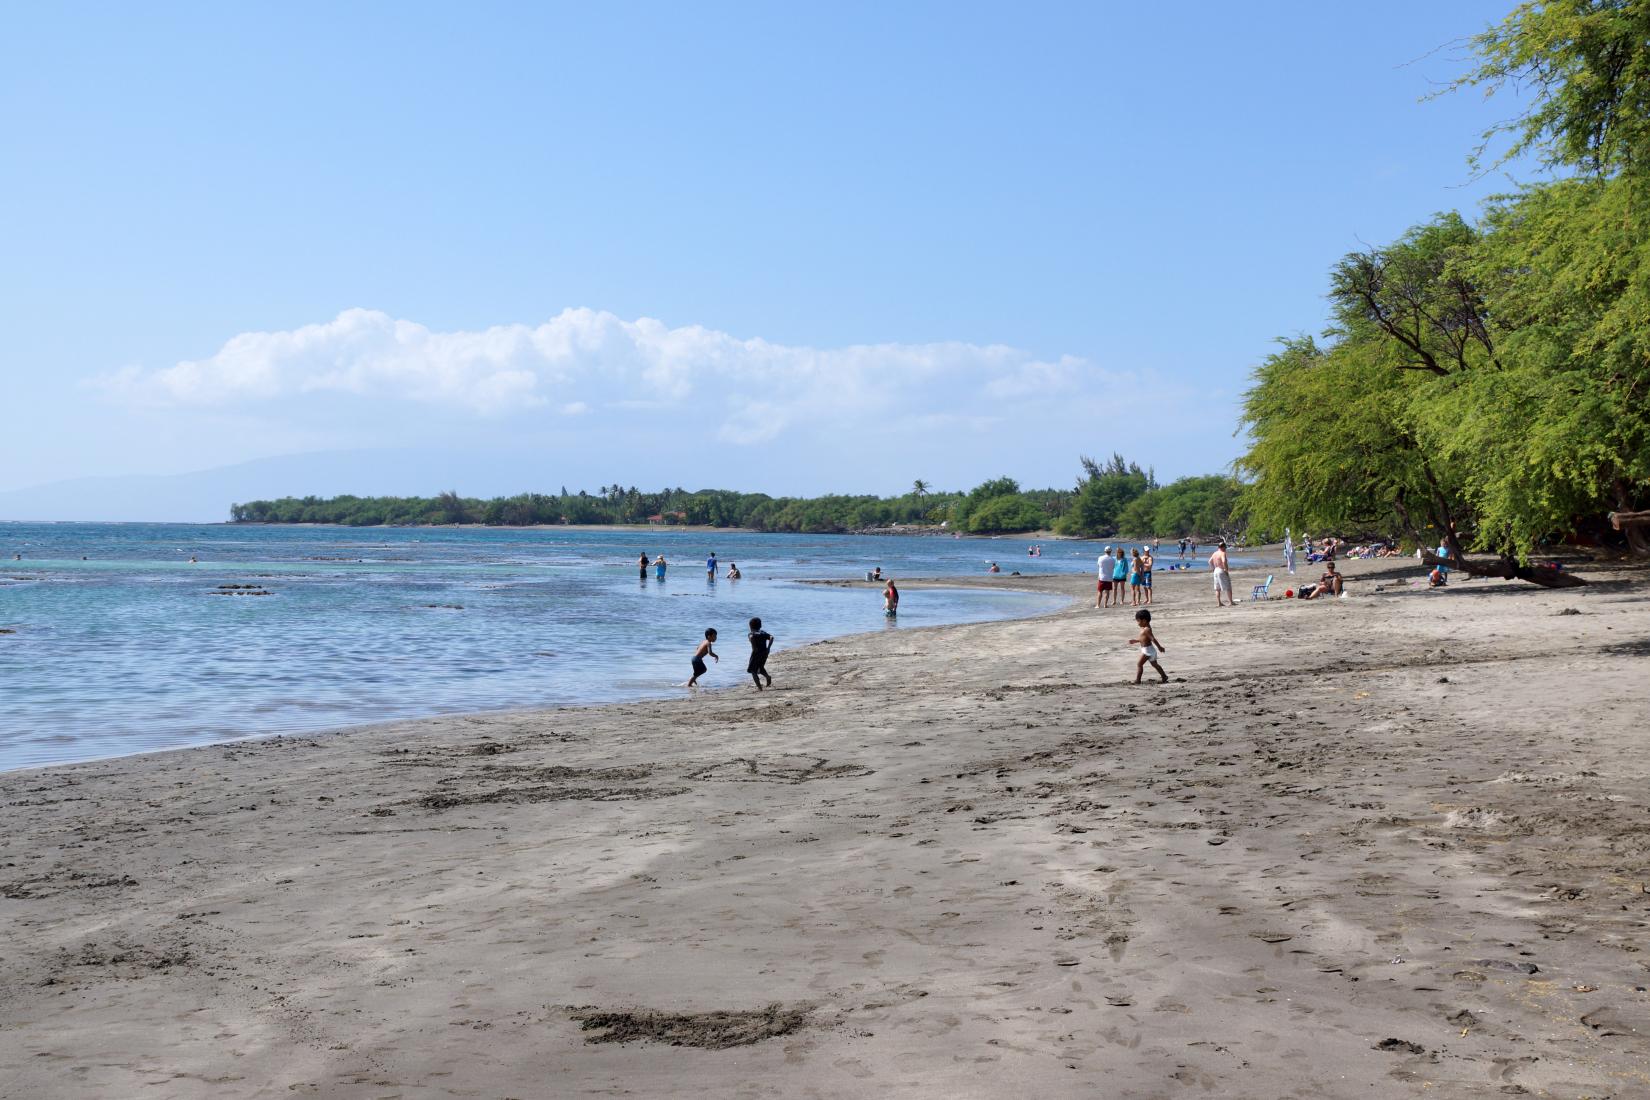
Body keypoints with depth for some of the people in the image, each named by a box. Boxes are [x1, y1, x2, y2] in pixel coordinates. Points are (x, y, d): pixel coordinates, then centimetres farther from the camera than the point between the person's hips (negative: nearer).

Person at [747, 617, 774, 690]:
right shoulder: (763, 632, 12)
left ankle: (759, 687, -3)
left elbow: (752, 637, -28)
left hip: (756, 653, -6)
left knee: (753, 670, 6)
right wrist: (768, 648, -5)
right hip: (764, 652, 6)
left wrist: (754, 647, -20)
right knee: (760, 668, 26)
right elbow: (771, 637, -4)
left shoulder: (752, 634, -3)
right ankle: (768, 677, -1)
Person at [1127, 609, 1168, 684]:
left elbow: (1153, 639, -24)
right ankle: (1164, 677, 28)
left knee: (1139, 664, -10)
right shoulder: (1145, 628, 11)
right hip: (1149, 649, 11)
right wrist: (1135, 641, 21)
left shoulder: (1146, 629, -21)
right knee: (1154, 664, 21)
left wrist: (1159, 647, -25)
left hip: (1147, 649, -11)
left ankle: (1137, 680, -11)